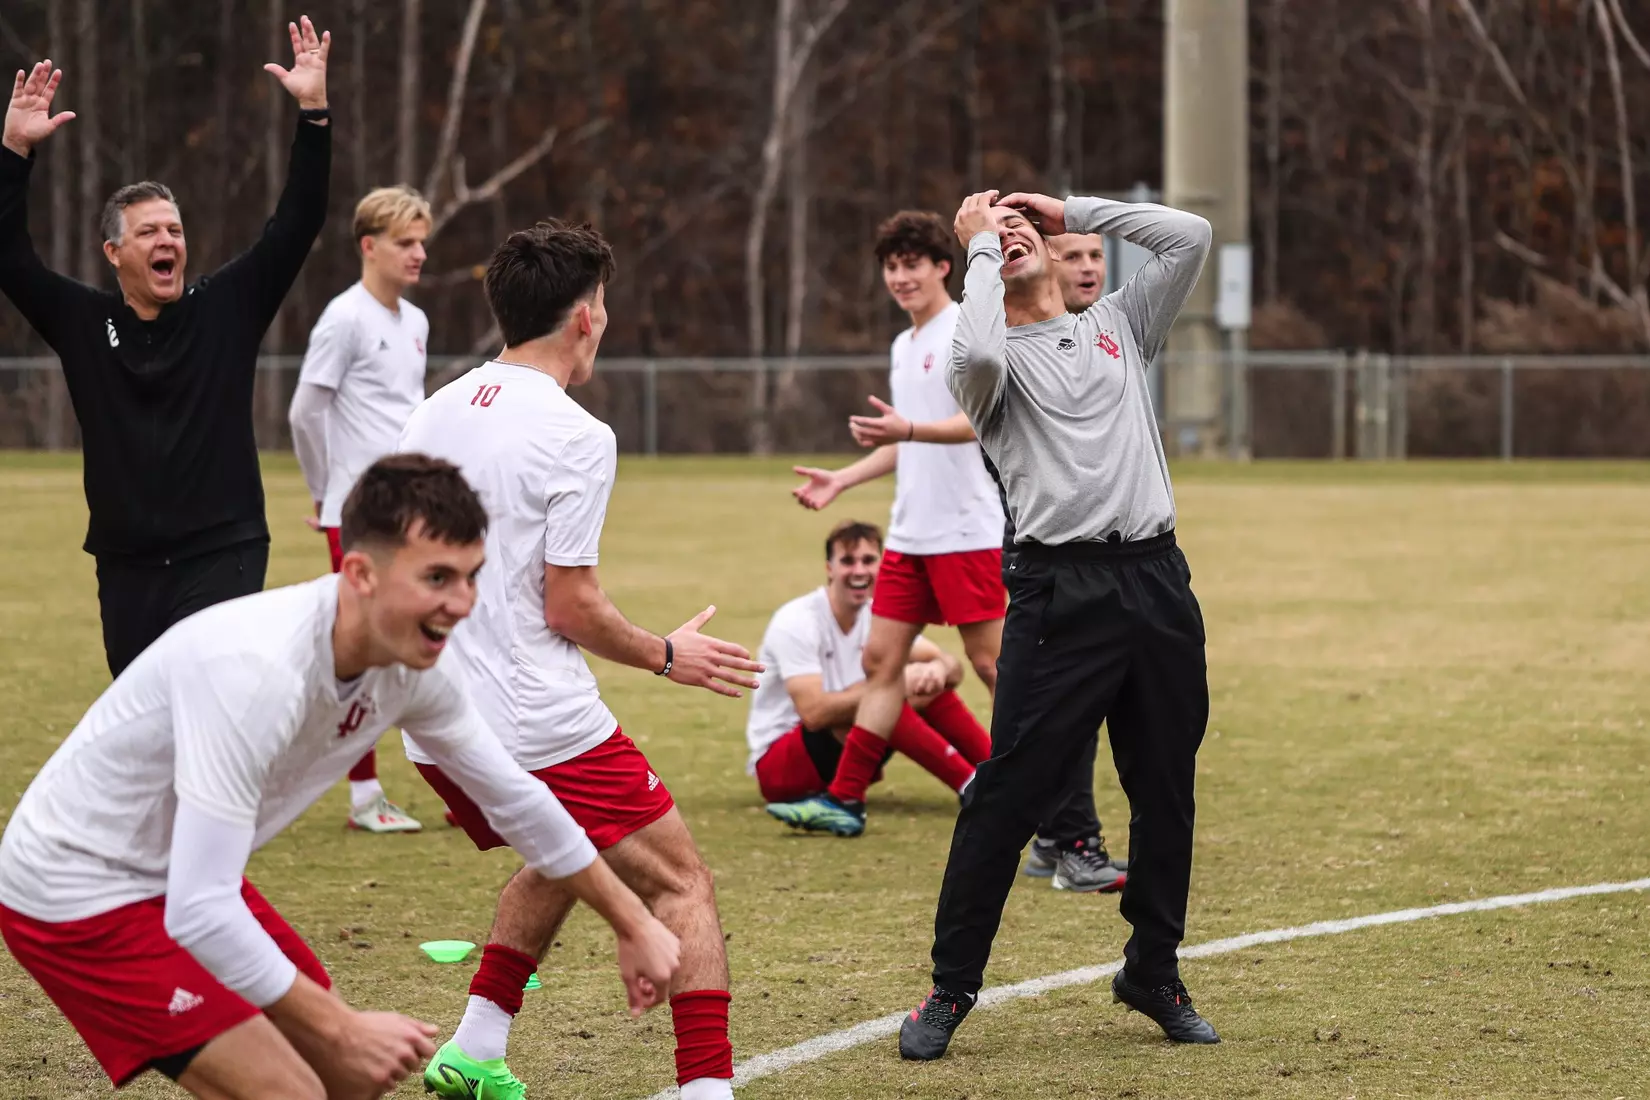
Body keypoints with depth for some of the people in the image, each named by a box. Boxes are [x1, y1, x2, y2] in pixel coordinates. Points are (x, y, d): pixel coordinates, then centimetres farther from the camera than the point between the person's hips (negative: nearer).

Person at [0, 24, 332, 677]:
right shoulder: (82, 323, 4)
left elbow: (297, 225, -3)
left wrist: (313, 115, -13)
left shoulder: (227, 308, 2)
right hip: (126, 568, 3)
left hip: (223, 557, -3)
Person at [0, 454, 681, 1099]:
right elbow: (198, 912, -37)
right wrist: (342, 1029, -30)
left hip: (185, 878, 9)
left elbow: (515, 801, 10)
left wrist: (632, 925, 16)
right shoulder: (259, 670, -35)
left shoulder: (413, 663, -9)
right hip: (75, 893, -9)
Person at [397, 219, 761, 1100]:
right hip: (540, 726, -8)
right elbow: (569, 605, -12)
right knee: (681, 882, 1)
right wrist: (666, 656, 4)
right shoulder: (576, 438, -13)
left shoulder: (434, 416, 9)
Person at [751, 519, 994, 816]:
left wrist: (938, 669, -28)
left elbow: (953, 667, -3)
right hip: (777, 766, -8)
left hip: (844, 756, 8)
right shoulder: (796, 623, -19)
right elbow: (813, 712, -31)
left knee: (930, 682, -8)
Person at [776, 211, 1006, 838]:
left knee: (989, 661, -5)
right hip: (910, 533, 8)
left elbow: (980, 419, -22)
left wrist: (908, 429, -36)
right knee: (882, 657, 5)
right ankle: (843, 802, 6)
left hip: (967, 529, -8)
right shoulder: (904, 346, 18)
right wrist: (843, 478, 21)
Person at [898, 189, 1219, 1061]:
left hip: (1157, 583, 4)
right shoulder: (997, 360, 7)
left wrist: (1072, 210, 15)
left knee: (1167, 793, 9)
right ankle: (952, 989, 0)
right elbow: (977, 351, -18)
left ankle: (1153, 972, 23)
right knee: (1009, 792, -8)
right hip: (1060, 589, -4)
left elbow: (1190, 236, 14)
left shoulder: (1117, 325, 21)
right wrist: (979, 245, -3)